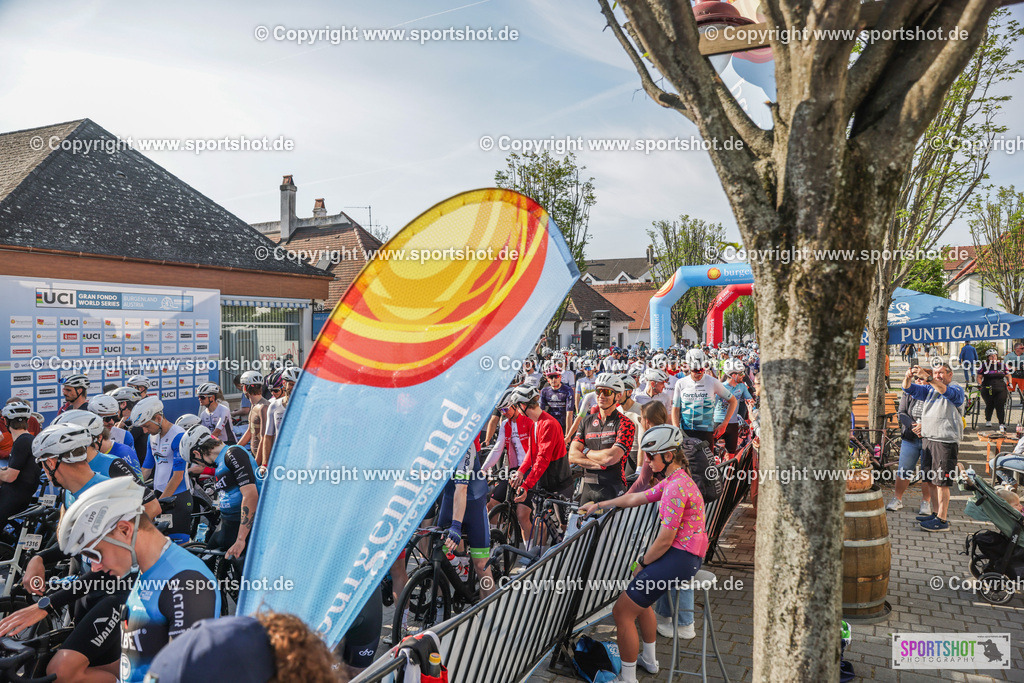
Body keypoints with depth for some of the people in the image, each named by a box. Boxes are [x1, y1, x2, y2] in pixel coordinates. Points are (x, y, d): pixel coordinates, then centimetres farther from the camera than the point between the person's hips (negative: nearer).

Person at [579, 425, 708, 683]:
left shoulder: (676, 487, -24)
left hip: (680, 557, -11)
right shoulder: (673, 480, 9)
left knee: (622, 611, -6)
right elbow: (634, 498, 17)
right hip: (684, 553, 11)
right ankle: (649, 660, 44)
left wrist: (641, 563, -7)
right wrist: (599, 505, 17)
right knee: (638, 598, 29)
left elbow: (665, 540, -22)